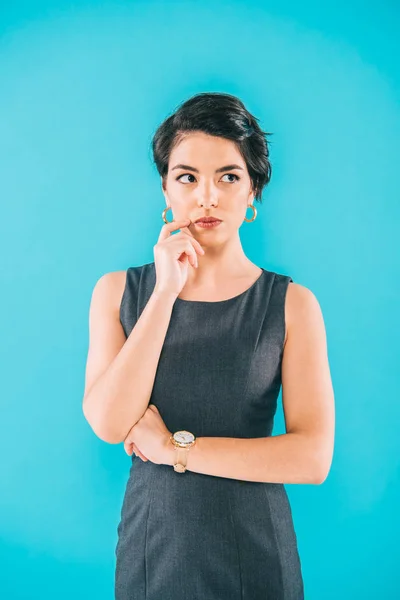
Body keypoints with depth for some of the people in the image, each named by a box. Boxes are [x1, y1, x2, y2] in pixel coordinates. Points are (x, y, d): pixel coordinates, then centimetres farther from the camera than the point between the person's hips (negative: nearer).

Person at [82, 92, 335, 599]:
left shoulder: (293, 304, -7)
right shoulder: (117, 291, -2)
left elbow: (313, 458, -14)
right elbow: (108, 424, -14)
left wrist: (175, 446, -14)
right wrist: (165, 293, -18)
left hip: (255, 550, -1)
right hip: (152, 545, 1)